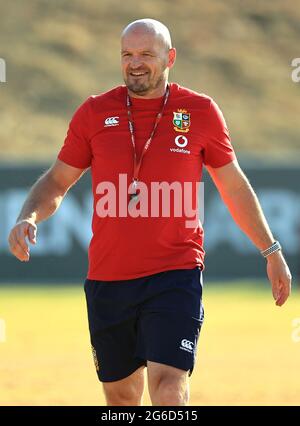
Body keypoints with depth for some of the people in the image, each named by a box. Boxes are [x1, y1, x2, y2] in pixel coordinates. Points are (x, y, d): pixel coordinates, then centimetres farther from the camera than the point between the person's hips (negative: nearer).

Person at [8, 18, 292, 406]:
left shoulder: (201, 112, 2)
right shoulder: (94, 112, 5)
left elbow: (234, 186, 14)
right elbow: (57, 181, 12)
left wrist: (271, 251, 17)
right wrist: (29, 218, -9)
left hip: (176, 275, -3)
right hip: (107, 280, 3)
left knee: (169, 389, -19)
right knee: (121, 395, 11)